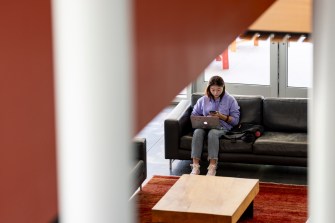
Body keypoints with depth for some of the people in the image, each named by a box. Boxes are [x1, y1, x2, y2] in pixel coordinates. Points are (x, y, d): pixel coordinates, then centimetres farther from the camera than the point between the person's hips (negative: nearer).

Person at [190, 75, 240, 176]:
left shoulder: (230, 100, 6)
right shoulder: (203, 100, 14)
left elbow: (235, 120, 4)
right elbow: (194, 115, 17)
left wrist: (222, 116, -11)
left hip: (222, 127, -3)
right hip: (205, 125, 3)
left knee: (212, 133, -38)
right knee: (197, 132, -33)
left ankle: (212, 167, -41)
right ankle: (195, 166, -38)